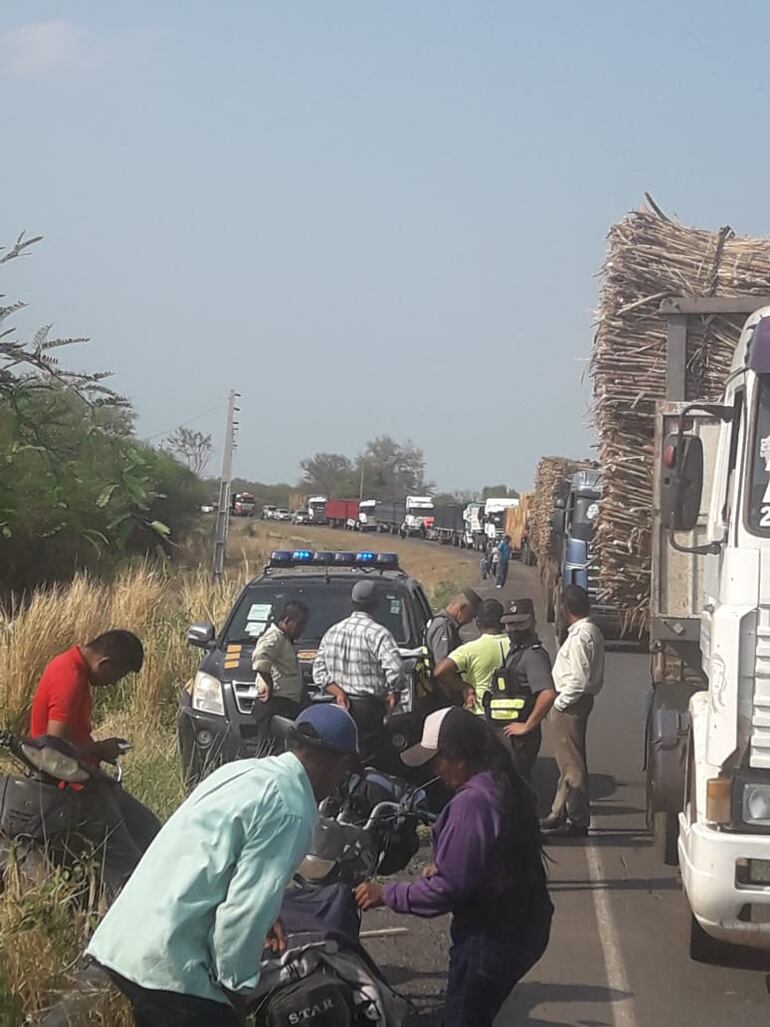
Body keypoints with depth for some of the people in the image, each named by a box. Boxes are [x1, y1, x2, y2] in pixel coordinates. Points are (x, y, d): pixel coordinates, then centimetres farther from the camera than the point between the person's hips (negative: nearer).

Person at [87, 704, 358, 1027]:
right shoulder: (291, 812, -13)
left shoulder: (244, 771, 14)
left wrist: (260, 915, 36)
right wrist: (238, 986, -3)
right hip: (170, 962, -9)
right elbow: (242, 912, -16)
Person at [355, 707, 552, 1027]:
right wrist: (443, 865, 6)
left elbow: (446, 890, -24)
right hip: (521, 927, 10)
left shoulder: (472, 803, -25)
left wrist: (386, 894, -14)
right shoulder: (505, 785, 5)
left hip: (491, 939, -10)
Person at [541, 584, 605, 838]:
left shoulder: (579, 637, -20)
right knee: (568, 762, 16)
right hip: (579, 701, 10)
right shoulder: (592, 632, 11)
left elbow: (578, 680, -25)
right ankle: (558, 815, 25)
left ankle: (578, 821, 1)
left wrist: (559, 703, -14)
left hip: (570, 705, -10)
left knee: (572, 764, -4)